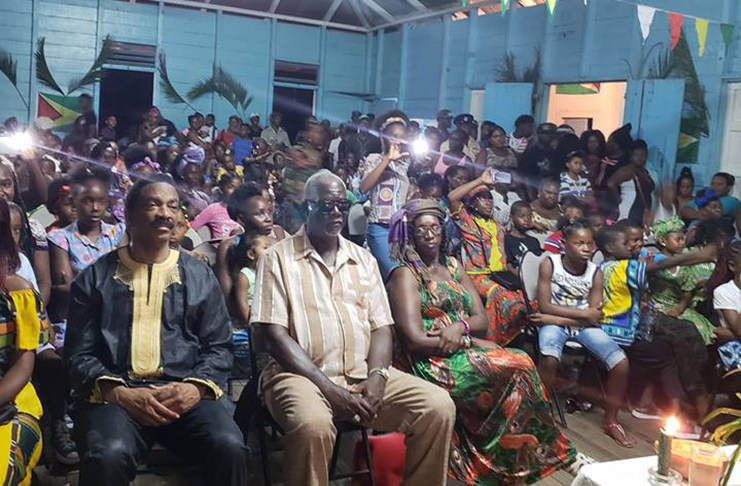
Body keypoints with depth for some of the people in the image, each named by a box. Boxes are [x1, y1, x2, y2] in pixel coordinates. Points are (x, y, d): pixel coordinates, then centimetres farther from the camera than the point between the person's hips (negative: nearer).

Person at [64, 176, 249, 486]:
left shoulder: (200, 276, 14)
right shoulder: (95, 278, 10)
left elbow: (219, 346, 11)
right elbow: (79, 353, 6)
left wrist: (196, 387, -8)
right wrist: (118, 393, -12)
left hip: (184, 394, 2)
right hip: (115, 395, -1)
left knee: (229, 447, -27)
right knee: (108, 455, -34)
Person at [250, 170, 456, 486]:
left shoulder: (364, 259, 15)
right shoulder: (278, 257, 0)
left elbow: (380, 327, 11)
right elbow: (272, 333, -8)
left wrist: (376, 376, -10)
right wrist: (328, 387, -16)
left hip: (363, 374, 5)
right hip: (302, 375, -4)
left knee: (438, 406, -14)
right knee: (313, 424, -36)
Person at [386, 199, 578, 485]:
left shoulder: (453, 266, 16)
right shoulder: (405, 274, -5)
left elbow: (482, 320, 10)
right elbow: (415, 339, -15)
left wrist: (461, 326, -14)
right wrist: (472, 342, -11)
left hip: (468, 351, 6)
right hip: (432, 362, -6)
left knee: (521, 364, -20)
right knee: (518, 366, -21)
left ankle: (533, 456, -10)